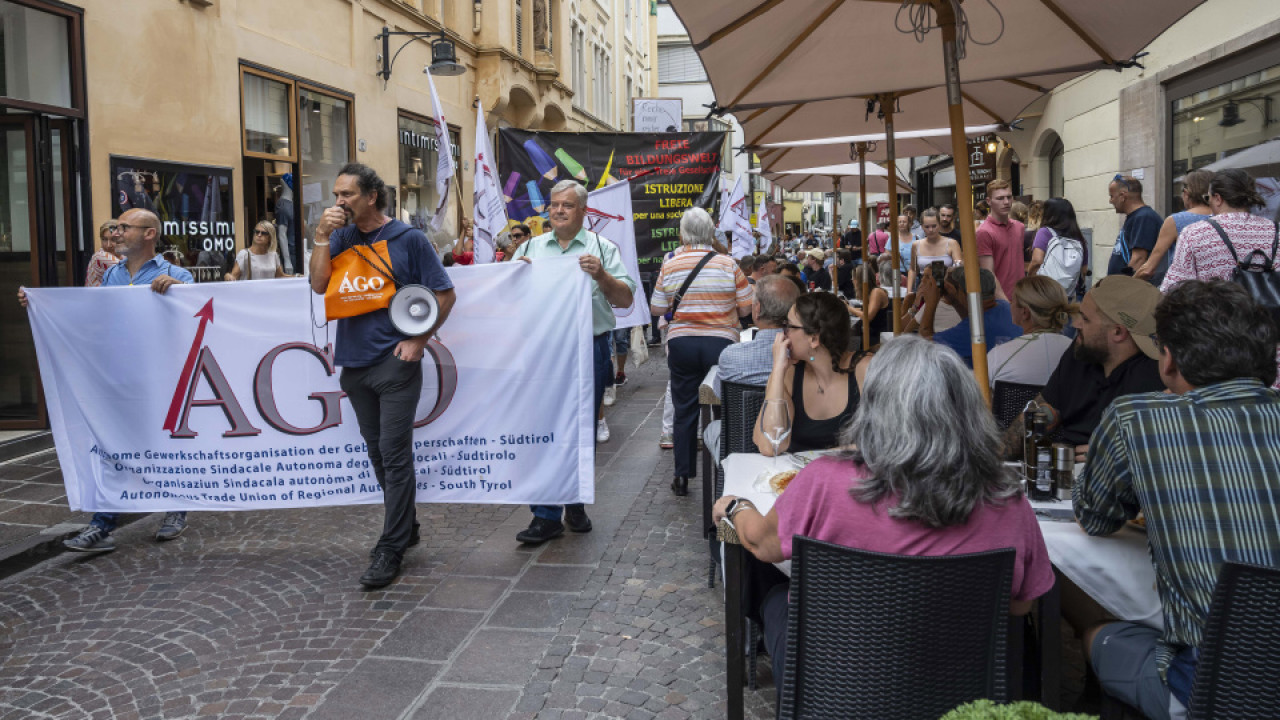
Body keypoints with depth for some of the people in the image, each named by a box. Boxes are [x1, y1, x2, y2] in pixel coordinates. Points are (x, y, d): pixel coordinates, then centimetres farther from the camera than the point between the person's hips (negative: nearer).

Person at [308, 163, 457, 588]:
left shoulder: (408, 239, -3)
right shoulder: (341, 237, 10)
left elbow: (445, 293, -2)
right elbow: (319, 285, -1)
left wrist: (419, 340, -8)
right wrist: (322, 237, -8)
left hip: (395, 362, -6)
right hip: (353, 362, 6)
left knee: (394, 454, -5)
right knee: (377, 452, 14)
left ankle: (391, 549, 2)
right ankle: (406, 526, 30)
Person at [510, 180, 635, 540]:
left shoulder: (602, 249, 6)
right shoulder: (530, 248, 13)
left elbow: (626, 299, 0)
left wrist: (600, 275, -16)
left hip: (589, 351, -1)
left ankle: (575, 504, 27)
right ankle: (547, 516, 4)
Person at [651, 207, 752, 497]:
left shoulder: (669, 267, 0)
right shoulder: (728, 264, -4)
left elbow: (657, 308, 6)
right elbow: (746, 307, 0)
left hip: (681, 343, 1)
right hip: (721, 342, -1)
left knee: (684, 410, 9)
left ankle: (682, 476, 13)